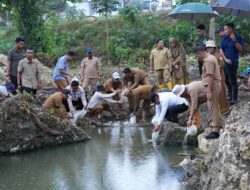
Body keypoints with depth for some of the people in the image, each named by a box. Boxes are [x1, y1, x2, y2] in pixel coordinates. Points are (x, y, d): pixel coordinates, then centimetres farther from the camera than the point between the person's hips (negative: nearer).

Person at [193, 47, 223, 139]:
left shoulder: (208, 60, -20)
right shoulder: (210, 58, 13)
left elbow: (210, 77, -25)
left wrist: (209, 91, -25)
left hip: (213, 86, -10)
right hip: (215, 85, 10)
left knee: (213, 108, -7)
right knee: (215, 106, 24)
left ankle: (215, 131, -5)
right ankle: (219, 123, 40)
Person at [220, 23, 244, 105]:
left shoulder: (238, 38, -6)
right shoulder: (224, 38, 6)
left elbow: (240, 49, -16)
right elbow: (221, 50, 4)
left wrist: (234, 40, -26)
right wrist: (226, 59, -9)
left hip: (233, 63, -5)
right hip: (224, 62, 5)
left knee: (233, 81, -5)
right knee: (227, 80, 13)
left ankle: (234, 98, 2)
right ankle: (230, 95, 28)